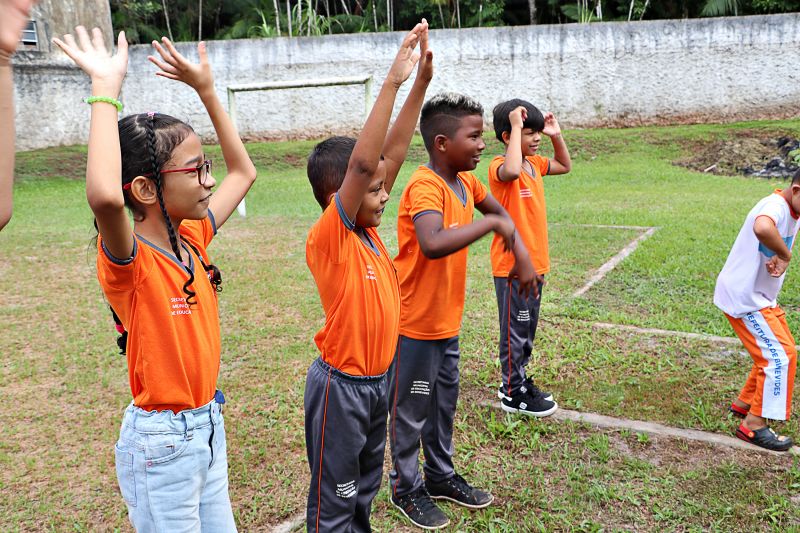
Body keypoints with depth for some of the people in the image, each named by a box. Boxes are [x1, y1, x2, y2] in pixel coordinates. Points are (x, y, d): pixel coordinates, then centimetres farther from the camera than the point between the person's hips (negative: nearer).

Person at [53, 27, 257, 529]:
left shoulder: (193, 238, 0)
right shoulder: (131, 261, -22)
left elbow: (243, 172, 12)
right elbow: (105, 196, -45)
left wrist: (207, 90, 7)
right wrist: (106, 89, -34)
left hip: (209, 426, 7)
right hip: (162, 442, -7)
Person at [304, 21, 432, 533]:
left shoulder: (367, 231, 0)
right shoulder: (328, 238, -21)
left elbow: (392, 154, -1)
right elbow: (360, 163, -34)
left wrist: (421, 82, -5)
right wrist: (393, 81, -34)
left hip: (377, 380, 8)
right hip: (342, 384, -8)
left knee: (366, 486, 24)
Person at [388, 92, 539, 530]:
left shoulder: (465, 181, 2)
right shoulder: (424, 187, -25)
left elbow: (499, 212, 20)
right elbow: (433, 244, -43)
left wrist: (521, 252, 7)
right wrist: (492, 224, -34)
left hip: (447, 319, 8)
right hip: (416, 322, -8)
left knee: (444, 403, 22)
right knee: (411, 410, 10)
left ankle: (441, 476, 41)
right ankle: (406, 488, 30)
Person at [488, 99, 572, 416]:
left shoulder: (534, 163, 9)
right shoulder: (500, 166, -17)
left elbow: (565, 166, 27)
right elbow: (512, 171, -42)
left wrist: (556, 135, 11)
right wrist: (516, 127, -32)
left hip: (535, 262, 9)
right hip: (512, 265, -9)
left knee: (528, 329, 18)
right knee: (515, 330, 3)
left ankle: (517, 381, 33)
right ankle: (513, 394, 16)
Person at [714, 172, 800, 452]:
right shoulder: (776, 206, -26)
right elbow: (761, 228, -50)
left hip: (762, 297, 10)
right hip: (743, 297, -10)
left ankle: (745, 403, 33)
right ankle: (754, 425, 1)